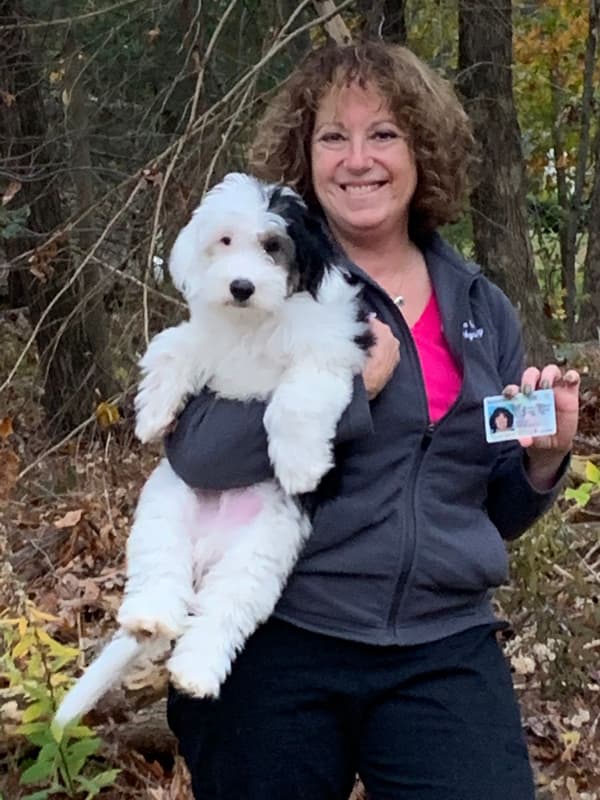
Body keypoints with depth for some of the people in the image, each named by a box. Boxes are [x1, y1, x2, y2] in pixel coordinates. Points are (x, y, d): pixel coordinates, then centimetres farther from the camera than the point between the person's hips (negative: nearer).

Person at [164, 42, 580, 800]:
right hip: (274, 648, -2)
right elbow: (196, 451, -18)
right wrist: (350, 384, -19)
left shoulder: (483, 310, 9)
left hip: (446, 651, 3)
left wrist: (544, 459, -5)